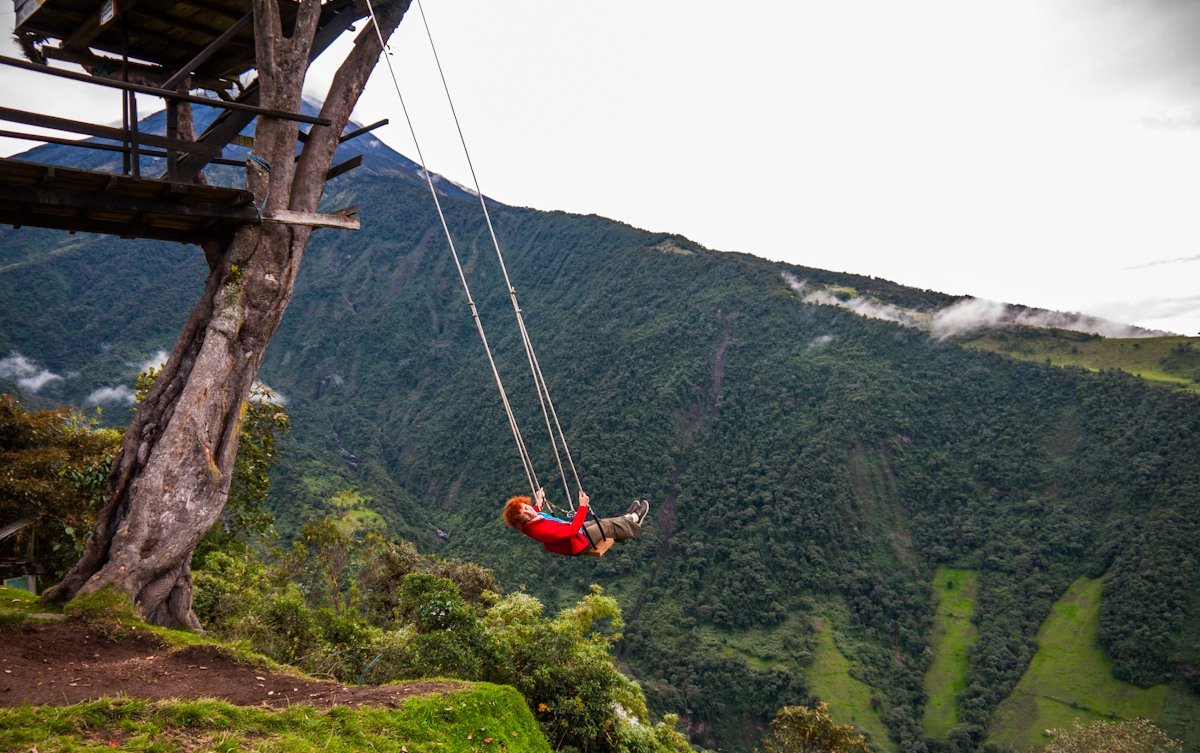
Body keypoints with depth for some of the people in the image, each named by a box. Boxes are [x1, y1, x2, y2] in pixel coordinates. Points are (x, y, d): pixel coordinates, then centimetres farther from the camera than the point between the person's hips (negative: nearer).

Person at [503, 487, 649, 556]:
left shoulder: (529, 523, -16)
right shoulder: (542, 529, -44)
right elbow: (572, 530, -41)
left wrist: (538, 503, 13)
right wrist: (583, 506, -38)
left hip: (569, 530, 8)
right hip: (579, 542, -8)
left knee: (600, 522, 25)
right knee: (608, 525, 12)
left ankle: (627, 519, 50)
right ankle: (634, 521, 38)